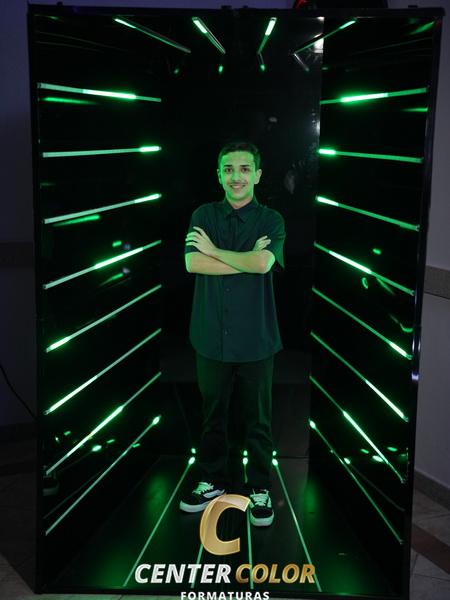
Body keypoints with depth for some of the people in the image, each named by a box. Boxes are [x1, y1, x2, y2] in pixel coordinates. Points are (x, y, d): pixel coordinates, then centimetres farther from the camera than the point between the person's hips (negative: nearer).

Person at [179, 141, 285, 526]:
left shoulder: (271, 220, -2)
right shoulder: (203, 215, 4)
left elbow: (263, 263, -21)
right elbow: (192, 263, -13)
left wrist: (213, 249, -10)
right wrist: (247, 260, -15)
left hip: (256, 339, -2)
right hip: (211, 336, 2)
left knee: (259, 419, 10)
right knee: (213, 415, 15)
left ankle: (260, 488, 26)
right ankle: (213, 482, 32)